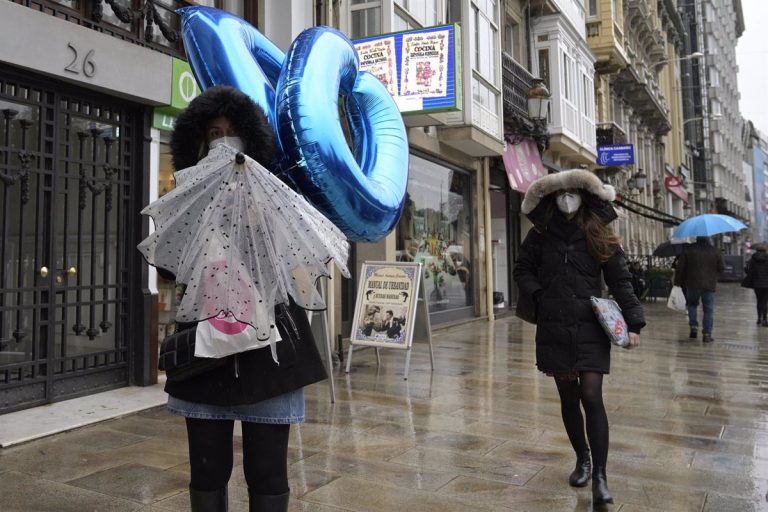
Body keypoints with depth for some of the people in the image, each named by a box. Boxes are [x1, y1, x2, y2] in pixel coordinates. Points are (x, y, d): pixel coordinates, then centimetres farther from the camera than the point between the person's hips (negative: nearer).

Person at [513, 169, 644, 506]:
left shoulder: (599, 235, 1)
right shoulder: (540, 234, 3)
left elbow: (620, 282, 0)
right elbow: (522, 270, 11)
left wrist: (633, 323, -8)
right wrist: (539, 296, -6)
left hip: (590, 329, -2)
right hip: (554, 329, 2)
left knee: (591, 397, -9)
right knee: (568, 398, 11)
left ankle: (599, 477, -1)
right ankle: (582, 459, 31)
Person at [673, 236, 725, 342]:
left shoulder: (688, 250, -3)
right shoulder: (715, 251, -1)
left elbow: (680, 267, -2)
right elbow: (721, 268, 4)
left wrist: (678, 282, 6)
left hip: (692, 284, 0)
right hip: (709, 286, 0)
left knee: (692, 305, 20)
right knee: (708, 310, 4)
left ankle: (694, 327, 6)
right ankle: (707, 334, 1)